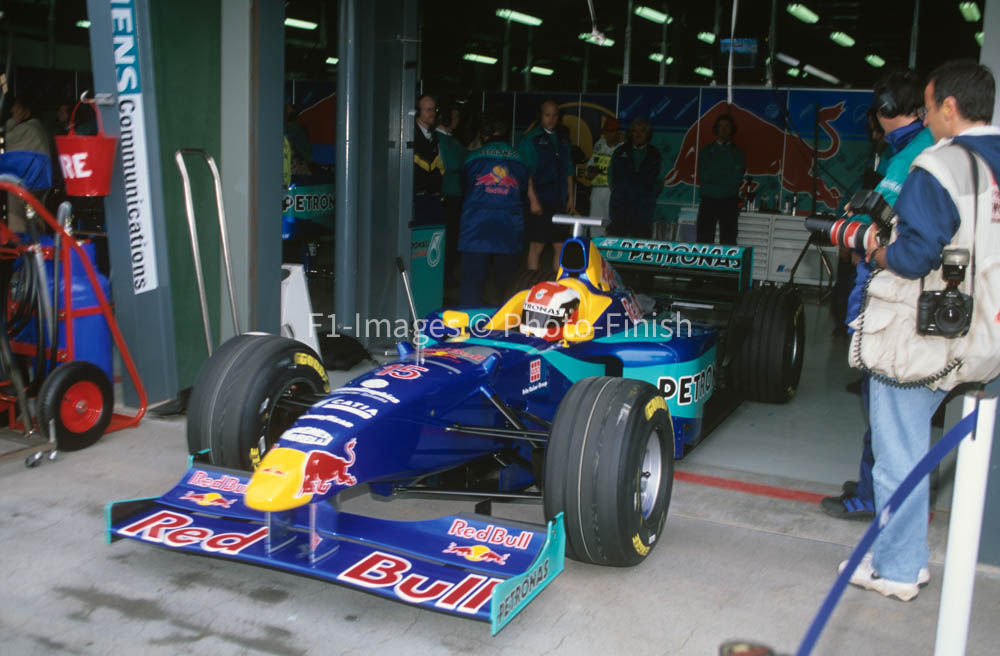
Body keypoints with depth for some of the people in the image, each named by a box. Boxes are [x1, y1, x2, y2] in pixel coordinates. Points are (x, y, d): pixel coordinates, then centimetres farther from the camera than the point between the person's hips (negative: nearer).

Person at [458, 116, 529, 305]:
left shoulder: (474, 158, 3)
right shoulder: (519, 160, 8)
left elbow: (465, 189, 13)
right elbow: (523, 192, 14)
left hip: (477, 228, -2)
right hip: (510, 231, 2)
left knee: (472, 282, -2)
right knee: (506, 282, 11)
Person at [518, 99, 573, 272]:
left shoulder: (563, 140, 15)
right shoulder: (530, 139, -3)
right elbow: (525, 172, -9)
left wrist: (570, 198, 12)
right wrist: (533, 200, -15)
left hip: (560, 204, 5)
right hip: (540, 203, -5)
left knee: (560, 247, 6)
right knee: (536, 247, -2)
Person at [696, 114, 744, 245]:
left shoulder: (738, 154, 10)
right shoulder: (706, 151, 12)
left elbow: (737, 179, -2)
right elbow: (703, 177, 0)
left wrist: (713, 178, -3)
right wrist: (726, 179, -2)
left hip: (729, 203, 0)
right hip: (708, 201, 0)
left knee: (728, 242, -5)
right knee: (704, 240, -6)